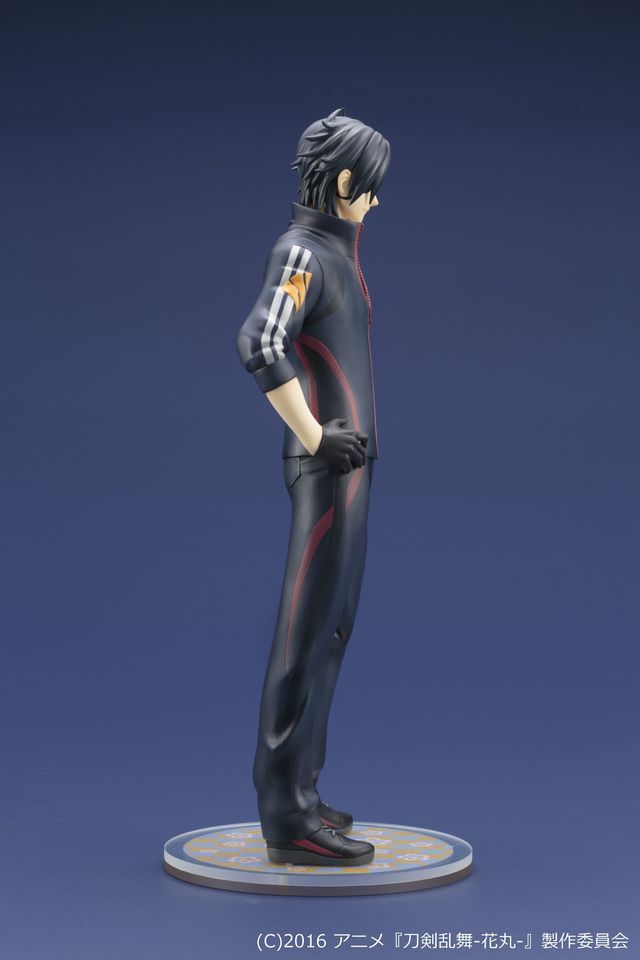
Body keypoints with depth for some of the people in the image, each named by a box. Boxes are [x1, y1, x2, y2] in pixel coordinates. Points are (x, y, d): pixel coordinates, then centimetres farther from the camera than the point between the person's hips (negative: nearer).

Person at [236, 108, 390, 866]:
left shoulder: (333, 250, 15)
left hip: (347, 459, 10)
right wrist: (317, 439, -22)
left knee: (329, 627, 13)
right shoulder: (302, 252, -14)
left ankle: (289, 792, 22)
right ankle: (289, 816, -1)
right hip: (328, 466, -10)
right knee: (311, 630, -7)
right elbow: (260, 346, -30)